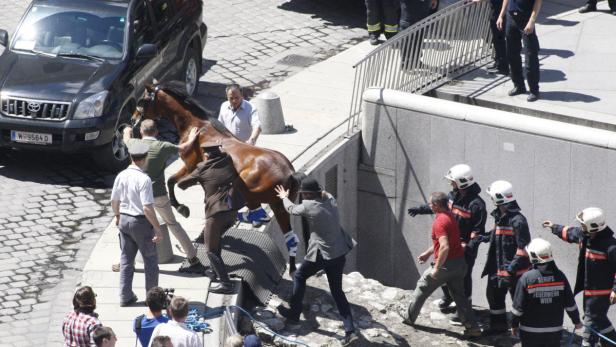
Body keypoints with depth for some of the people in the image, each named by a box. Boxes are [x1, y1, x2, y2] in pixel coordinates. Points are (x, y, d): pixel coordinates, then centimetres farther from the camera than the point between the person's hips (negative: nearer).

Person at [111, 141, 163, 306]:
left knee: (126, 259, 16)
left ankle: (125, 296, 20)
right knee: (150, 259, 11)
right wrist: (157, 229, -17)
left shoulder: (121, 176, -3)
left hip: (124, 220, 6)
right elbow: (147, 208, -24)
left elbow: (114, 201, 8)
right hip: (141, 221, -6)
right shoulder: (144, 179, -22)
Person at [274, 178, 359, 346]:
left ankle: (294, 313, 34)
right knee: (337, 291, 14)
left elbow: (291, 209, 5)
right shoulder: (330, 200, 0)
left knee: (299, 277, 22)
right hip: (339, 253, 6)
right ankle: (350, 330, 6)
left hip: (321, 254, -6)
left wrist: (284, 197, 25)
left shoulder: (308, 206, -15)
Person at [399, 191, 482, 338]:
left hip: (447, 264, -8)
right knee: (459, 295, 13)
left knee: (423, 286, 13)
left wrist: (437, 268, -23)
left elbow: (445, 247, -30)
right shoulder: (451, 216, 10)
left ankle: (410, 316, 27)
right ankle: (472, 327, 6)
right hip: (460, 262, 8)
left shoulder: (440, 222, -21)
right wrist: (427, 253, 31)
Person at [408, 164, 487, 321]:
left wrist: (470, 247, -30)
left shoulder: (476, 204, -24)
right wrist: (420, 209, 27)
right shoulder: (453, 195, 0)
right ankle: (448, 296, 46)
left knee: (463, 278, 0)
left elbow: (478, 231, -22)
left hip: (465, 247, -8)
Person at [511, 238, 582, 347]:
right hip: (554, 330, 3)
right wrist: (576, 321, 17)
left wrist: (514, 325, 4)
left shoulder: (526, 278, -15)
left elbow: (518, 306, -10)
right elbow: (570, 303, 3)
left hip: (530, 332, -3)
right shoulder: (559, 276, -5)